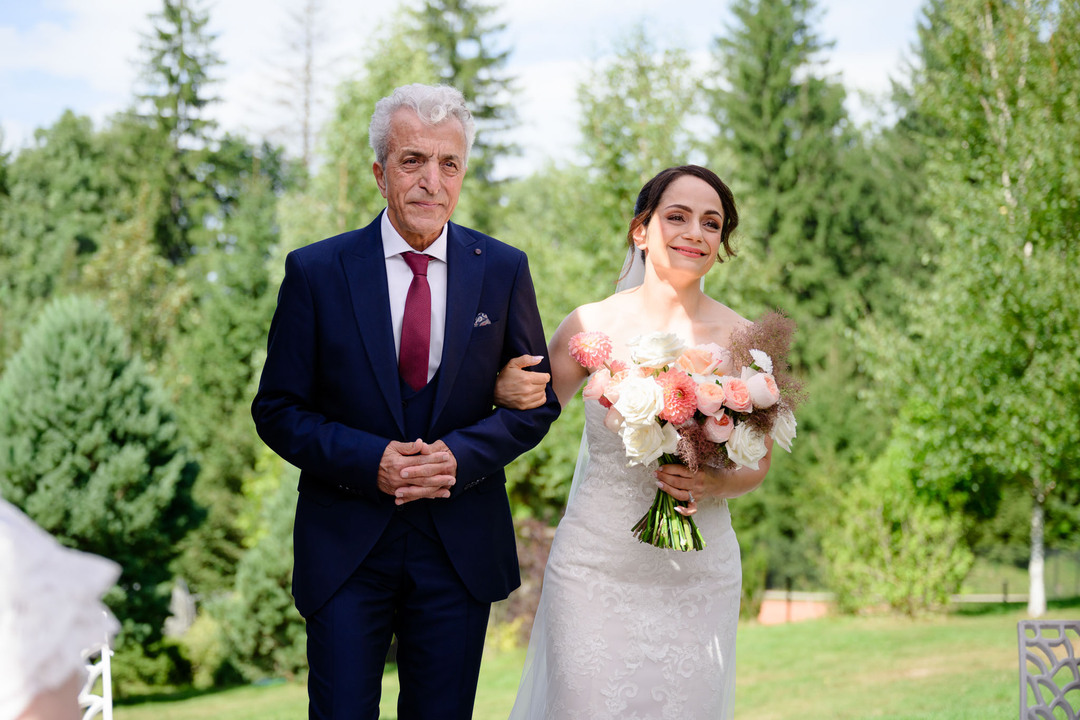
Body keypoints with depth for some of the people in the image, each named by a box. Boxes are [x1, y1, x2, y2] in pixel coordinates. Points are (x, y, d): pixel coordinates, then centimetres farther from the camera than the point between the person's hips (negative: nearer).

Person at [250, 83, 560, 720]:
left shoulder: (503, 271, 1)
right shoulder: (316, 272, -4)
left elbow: (538, 399, 5)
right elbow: (278, 410, -2)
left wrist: (460, 455, -13)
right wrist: (368, 461, -18)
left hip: (461, 549, 2)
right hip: (346, 548, -2)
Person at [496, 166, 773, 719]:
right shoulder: (591, 326, -2)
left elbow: (759, 460, 9)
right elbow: (535, 409, 13)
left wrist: (716, 484, -12)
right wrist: (510, 391, -10)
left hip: (697, 576, 1)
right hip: (595, 567, -1)